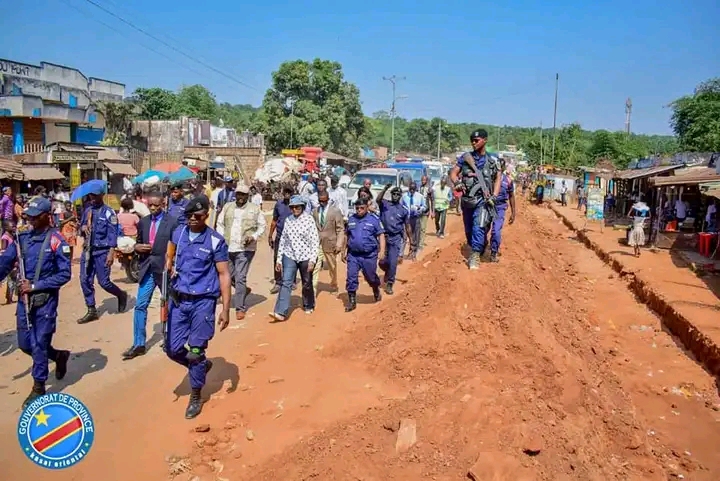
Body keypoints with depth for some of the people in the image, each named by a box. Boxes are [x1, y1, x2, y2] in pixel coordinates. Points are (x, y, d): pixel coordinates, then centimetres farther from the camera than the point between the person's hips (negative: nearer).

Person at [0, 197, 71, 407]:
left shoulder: (56, 241, -12)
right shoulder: (22, 238, 4)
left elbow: (64, 274, -14)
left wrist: (35, 286, -17)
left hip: (46, 300, -6)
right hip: (24, 299, 6)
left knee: (39, 344, 3)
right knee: (25, 344, 13)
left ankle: (38, 387, 19)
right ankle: (59, 356, 39)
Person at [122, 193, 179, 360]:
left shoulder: (172, 222, -8)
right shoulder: (143, 222, 7)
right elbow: (138, 243, 17)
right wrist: (138, 247, -6)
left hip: (165, 269, -4)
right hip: (147, 269, 4)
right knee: (140, 306, 1)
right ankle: (139, 344, 8)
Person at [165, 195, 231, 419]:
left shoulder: (216, 241, -10)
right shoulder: (178, 233, 3)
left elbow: (224, 275, -9)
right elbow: (170, 256, 21)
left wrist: (226, 309, -13)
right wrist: (168, 264, -5)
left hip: (203, 302, -5)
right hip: (178, 299, 5)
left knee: (196, 352, 2)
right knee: (172, 349, 7)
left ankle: (196, 396, 23)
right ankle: (201, 366, 37)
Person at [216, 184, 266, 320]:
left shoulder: (255, 209, 0)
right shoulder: (227, 207, 8)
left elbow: (262, 225, 4)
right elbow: (220, 223, 15)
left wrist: (254, 237, -11)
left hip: (245, 249, -4)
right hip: (227, 247, 4)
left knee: (240, 278, -6)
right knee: (228, 275, 14)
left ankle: (240, 308, 3)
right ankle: (244, 290, 42)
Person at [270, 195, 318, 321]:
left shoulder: (309, 219, -8)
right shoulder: (288, 220, 3)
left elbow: (315, 241, -10)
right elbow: (283, 240, 8)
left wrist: (312, 260, -16)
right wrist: (279, 259, 7)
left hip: (305, 256, -2)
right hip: (289, 256, 2)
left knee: (307, 284, 12)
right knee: (286, 283, -8)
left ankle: (308, 306, 35)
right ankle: (281, 312, -13)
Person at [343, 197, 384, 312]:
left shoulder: (374, 219, -6)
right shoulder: (351, 219, 6)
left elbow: (381, 236, -7)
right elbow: (346, 236, 15)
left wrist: (382, 251, -18)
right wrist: (344, 251, 14)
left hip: (369, 255, -3)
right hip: (353, 255, 3)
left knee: (371, 277, 12)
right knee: (351, 277, -3)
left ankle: (376, 292, 43)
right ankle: (352, 301, 8)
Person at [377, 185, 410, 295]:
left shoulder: (404, 209, 3)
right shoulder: (385, 204, 1)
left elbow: (407, 226, 9)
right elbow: (378, 199, -23)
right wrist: (385, 188, -36)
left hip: (396, 238, -1)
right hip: (384, 236, 1)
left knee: (393, 262, -7)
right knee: (382, 262, 7)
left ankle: (389, 284, 8)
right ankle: (389, 272, 41)